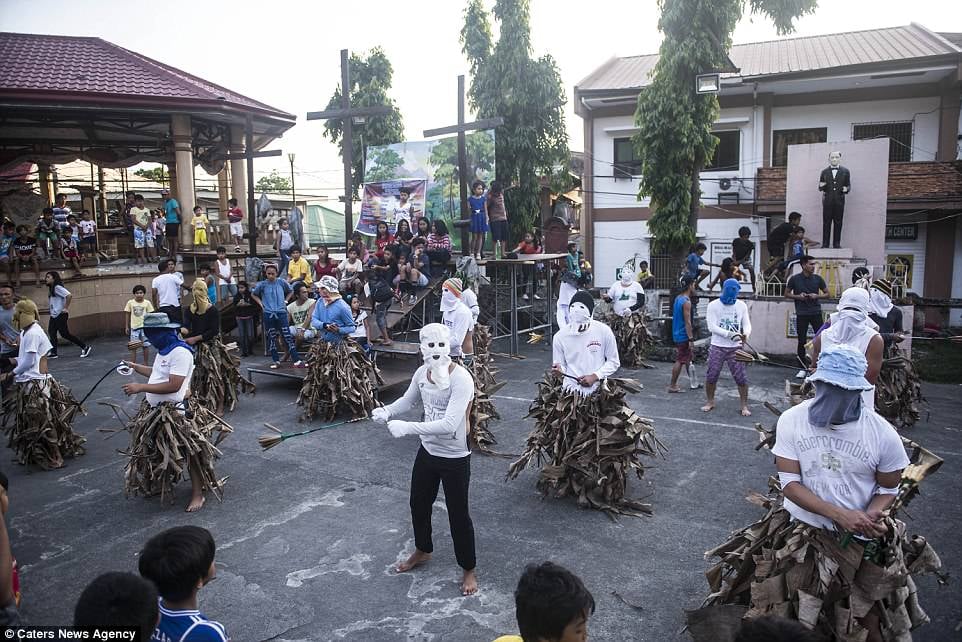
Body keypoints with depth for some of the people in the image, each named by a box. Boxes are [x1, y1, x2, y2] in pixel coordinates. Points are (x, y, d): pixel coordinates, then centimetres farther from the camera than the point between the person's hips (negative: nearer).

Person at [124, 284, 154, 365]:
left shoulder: (147, 303, -4)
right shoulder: (130, 302, -2)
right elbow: (127, 315, 5)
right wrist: (126, 327, 5)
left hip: (145, 327, -1)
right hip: (134, 327, 1)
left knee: (145, 346, 5)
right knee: (133, 347, 3)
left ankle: (145, 363, 16)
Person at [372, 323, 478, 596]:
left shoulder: (461, 378, -28)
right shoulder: (422, 373, -6)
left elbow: (450, 424, -35)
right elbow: (408, 400, 13)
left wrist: (407, 427, -37)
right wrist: (387, 410, -8)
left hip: (455, 459, -7)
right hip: (427, 452, 7)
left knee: (458, 514, 7)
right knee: (419, 504, 23)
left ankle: (469, 570, 30)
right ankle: (422, 551, 50)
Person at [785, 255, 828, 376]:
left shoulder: (817, 279, 2)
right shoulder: (795, 279, -2)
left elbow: (827, 293, 10)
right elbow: (786, 294, 7)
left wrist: (817, 296, -9)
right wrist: (798, 296, -11)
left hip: (816, 313, 1)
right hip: (801, 314, -1)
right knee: (802, 341, 3)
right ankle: (803, 368, 14)